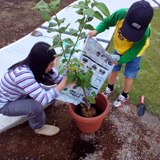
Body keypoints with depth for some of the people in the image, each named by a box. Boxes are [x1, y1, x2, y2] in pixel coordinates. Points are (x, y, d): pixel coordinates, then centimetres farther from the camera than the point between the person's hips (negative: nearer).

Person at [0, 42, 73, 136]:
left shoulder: (37, 67, -16)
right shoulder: (23, 74, -39)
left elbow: (57, 79, -9)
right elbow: (43, 99, -43)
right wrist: (63, 84, -40)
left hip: (20, 96, 7)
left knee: (51, 94, -11)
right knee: (37, 107, -31)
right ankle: (39, 128, 1)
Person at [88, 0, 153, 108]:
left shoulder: (144, 33, -38)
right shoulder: (121, 13, -33)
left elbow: (134, 51, -25)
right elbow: (107, 22, -15)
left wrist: (120, 60, -24)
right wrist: (97, 30, -32)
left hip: (133, 54, -3)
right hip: (119, 49, 4)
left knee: (129, 75, 10)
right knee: (114, 69, 16)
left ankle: (125, 96, 36)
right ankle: (110, 89, 42)